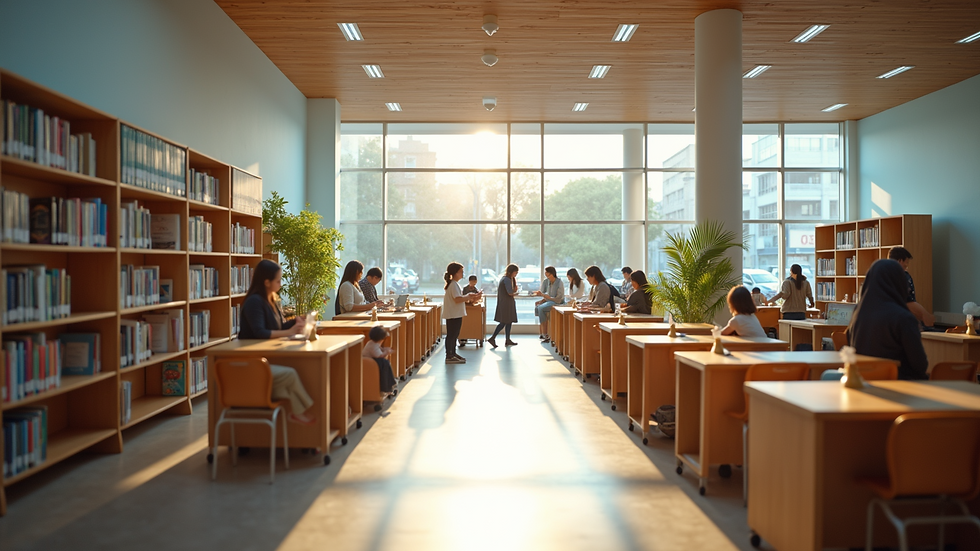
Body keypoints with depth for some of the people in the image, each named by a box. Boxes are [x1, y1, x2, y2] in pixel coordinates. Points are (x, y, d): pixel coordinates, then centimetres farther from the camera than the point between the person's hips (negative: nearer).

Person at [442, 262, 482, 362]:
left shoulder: (455, 284, 16)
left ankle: (453, 354, 25)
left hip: (456, 314, 10)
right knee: (451, 335, -4)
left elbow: (459, 298, 18)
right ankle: (449, 356, 1)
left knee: (454, 335, 16)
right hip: (453, 315, -10)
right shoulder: (453, 284, -17)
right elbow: (457, 299, -26)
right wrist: (468, 297, -16)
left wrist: (469, 298, 6)